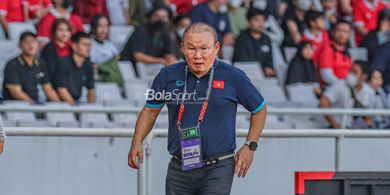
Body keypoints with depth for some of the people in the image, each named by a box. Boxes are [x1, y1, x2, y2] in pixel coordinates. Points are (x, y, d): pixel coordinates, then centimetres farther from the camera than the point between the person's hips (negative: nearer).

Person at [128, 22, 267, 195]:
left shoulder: (233, 77, -1)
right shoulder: (169, 76, 5)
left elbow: (259, 109, 12)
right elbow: (151, 110, 18)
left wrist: (250, 147, 5)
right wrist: (137, 142, 6)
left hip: (217, 169, -3)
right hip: (178, 170, 4)